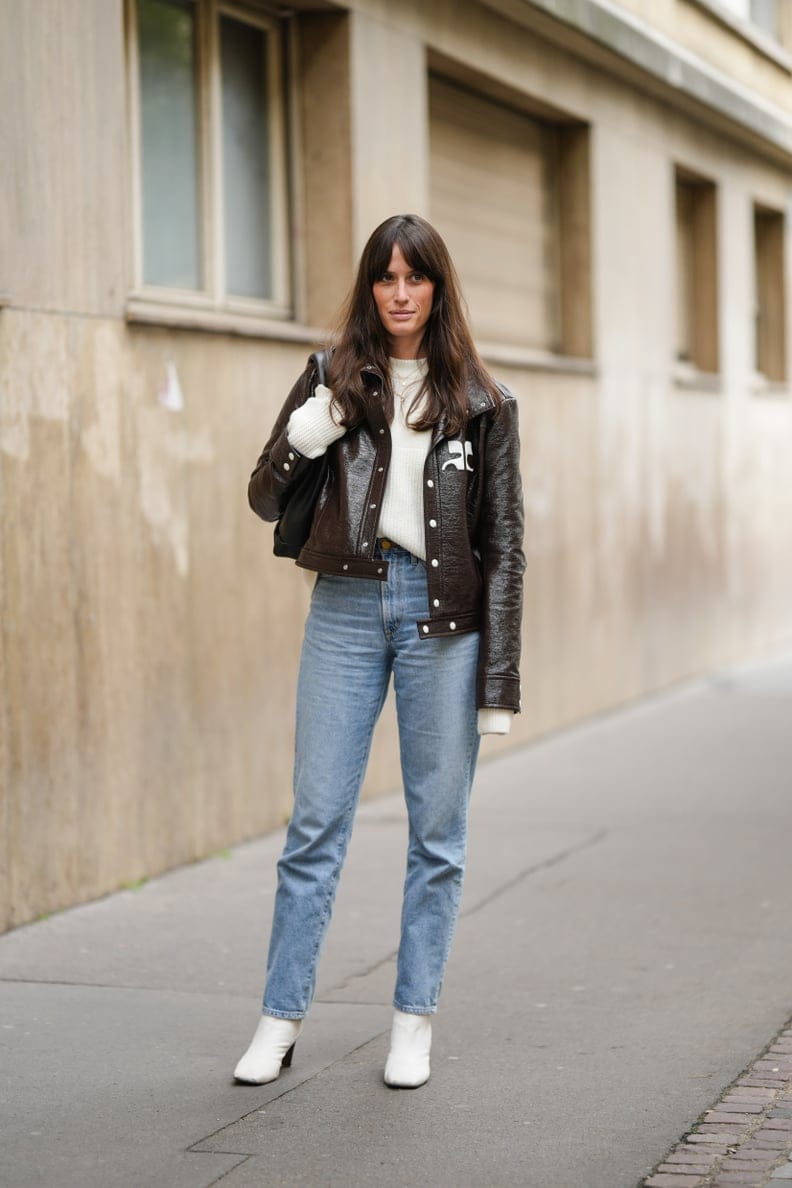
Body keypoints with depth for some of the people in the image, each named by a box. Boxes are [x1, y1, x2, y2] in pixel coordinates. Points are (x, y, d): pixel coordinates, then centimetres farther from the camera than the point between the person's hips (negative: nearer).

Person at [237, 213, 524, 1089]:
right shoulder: (333, 383, 7)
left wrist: (499, 680, -2)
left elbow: (502, 544, 3)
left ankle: (414, 1020, 14)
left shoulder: (481, 402, 4)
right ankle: (280, 1019, 8)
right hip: (346, 607, 1)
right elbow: (265, 502, 10)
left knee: (437, 829, 4)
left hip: (443, 616, 0)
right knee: (316, 820, 1)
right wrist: (299, 440, -12)